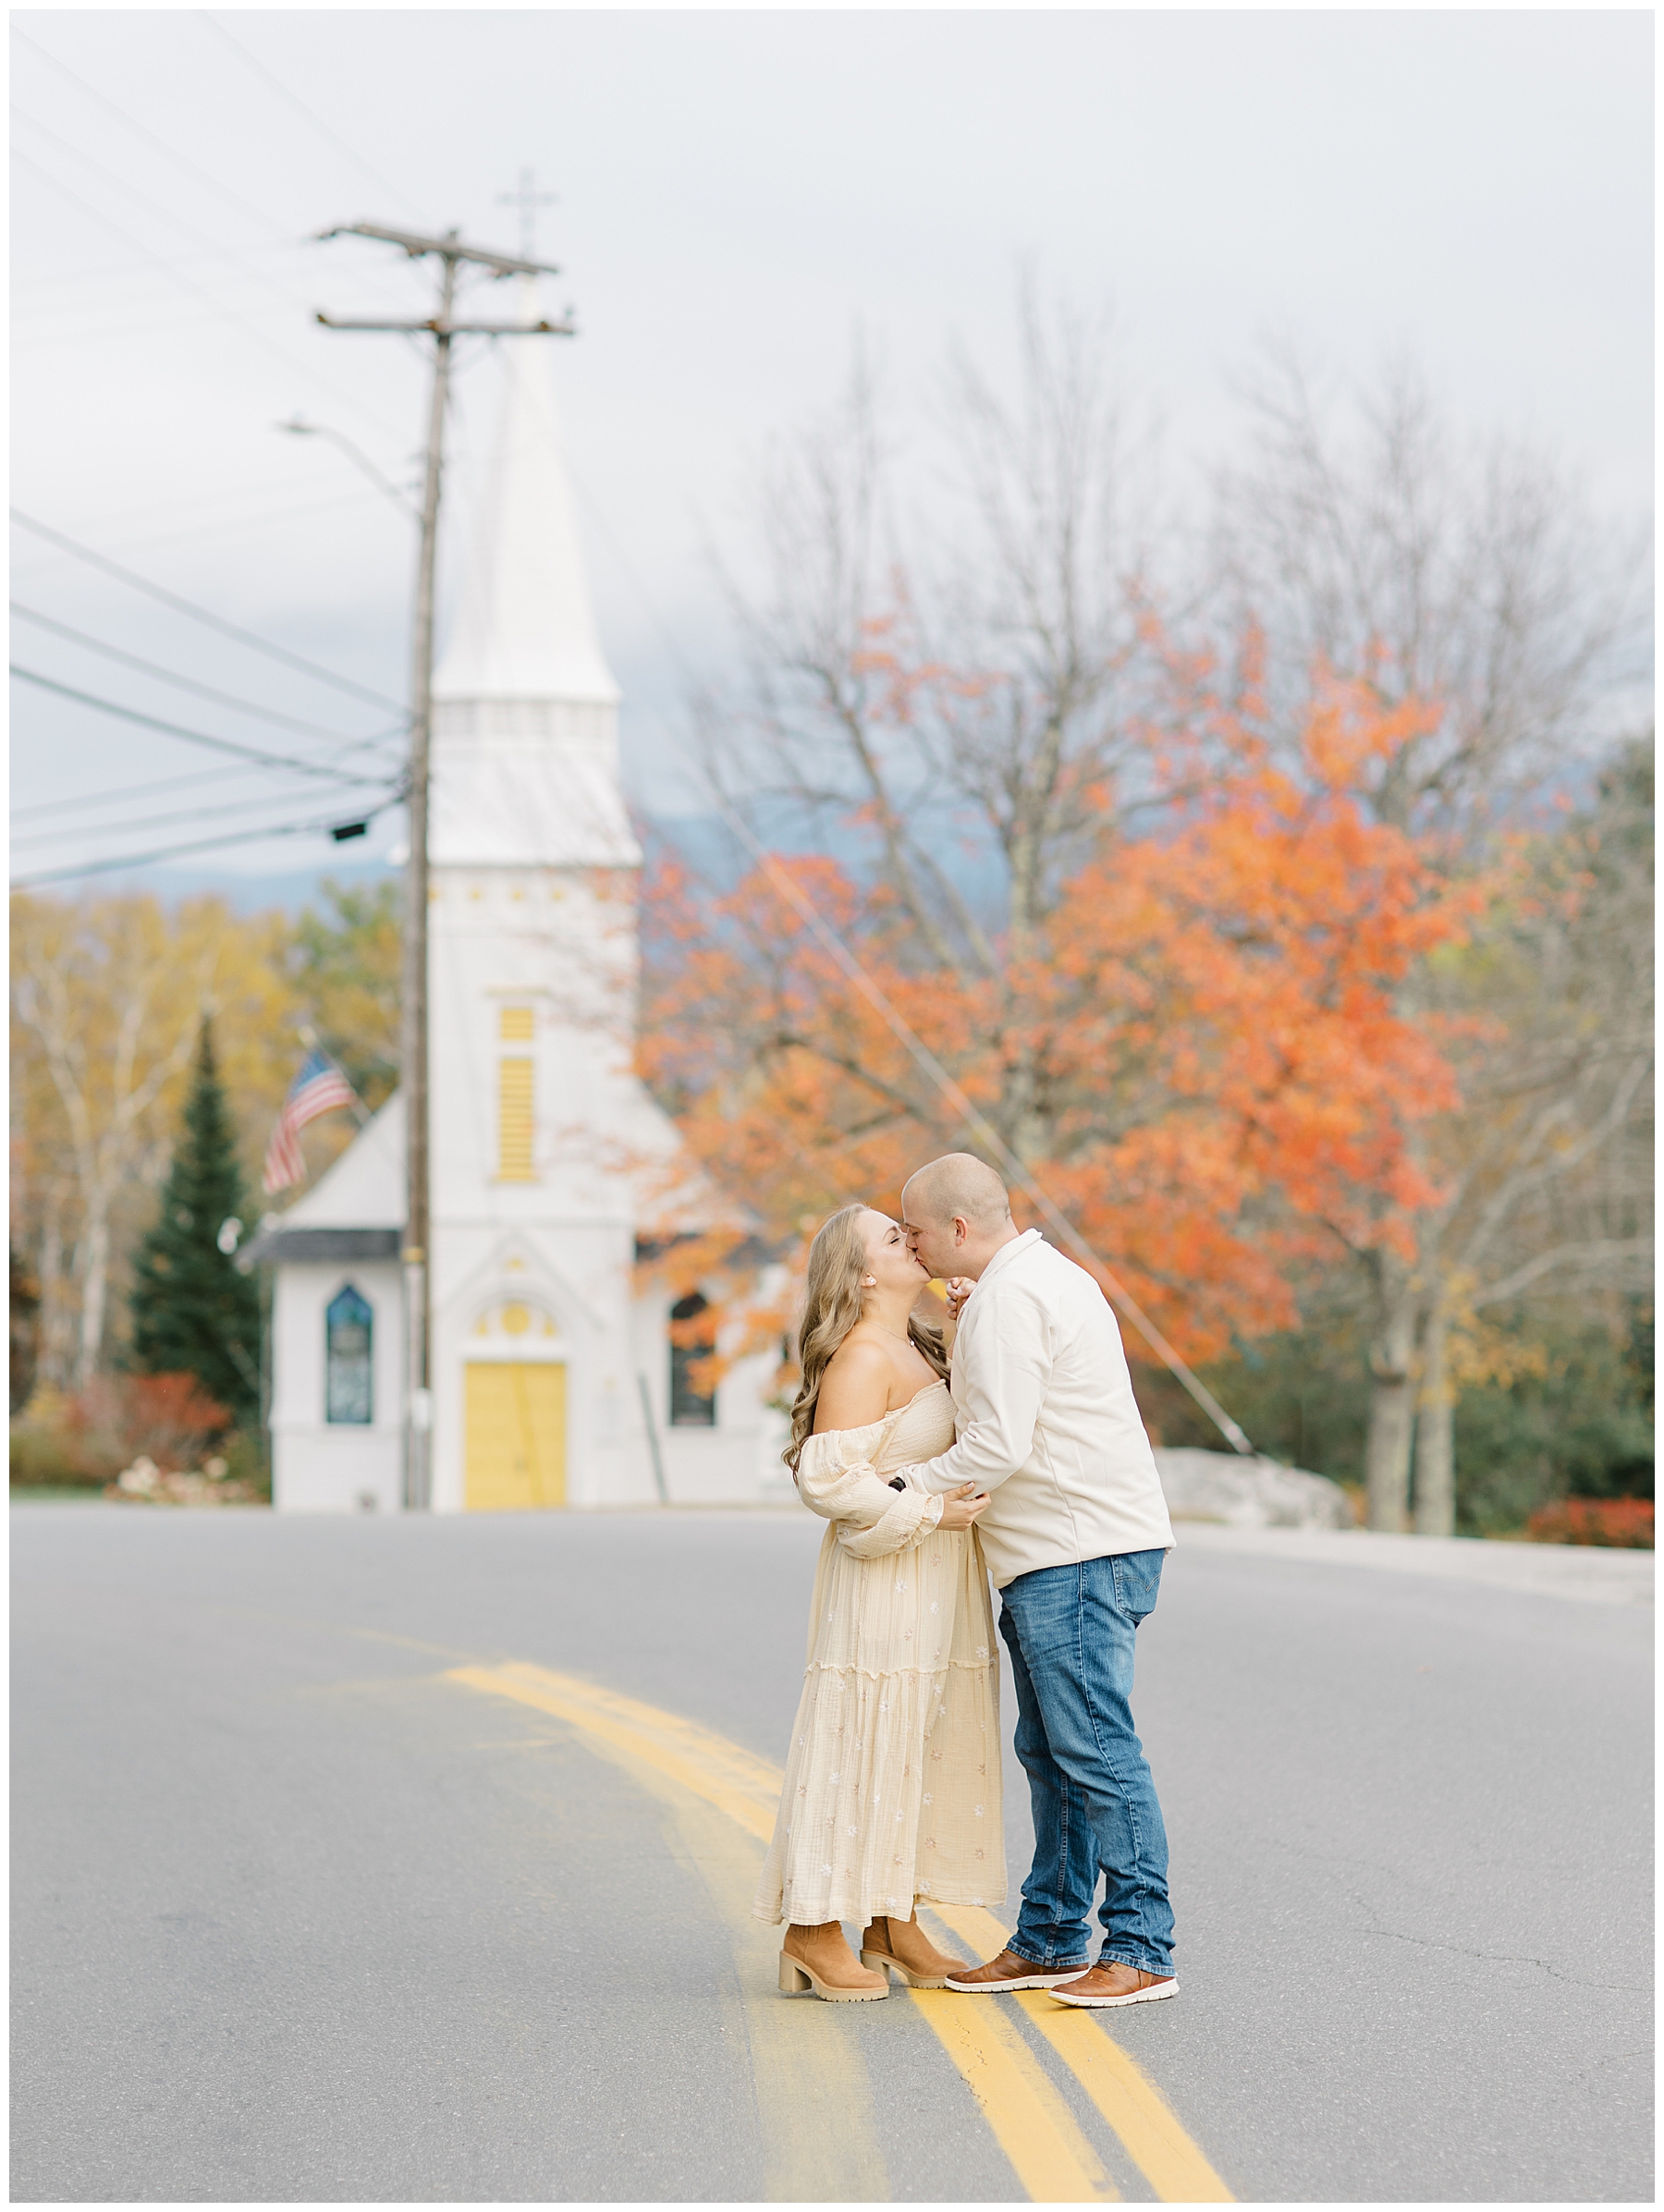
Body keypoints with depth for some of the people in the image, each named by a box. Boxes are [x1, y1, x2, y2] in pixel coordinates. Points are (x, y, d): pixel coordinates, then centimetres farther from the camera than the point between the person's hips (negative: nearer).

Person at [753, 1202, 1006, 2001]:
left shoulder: (914, 1350, 14)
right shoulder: (860, 1359, -15)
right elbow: (831, 1479, -21)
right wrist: (928, 1513, -22)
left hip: (935, 1583, 9)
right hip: (883, 1582, -9)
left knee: (919, 1748, 11)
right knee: (862, 1744, -5)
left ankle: (892, 1929, 17)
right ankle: (813, 1929, 1)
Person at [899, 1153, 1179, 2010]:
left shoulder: (1009, 1299, -14)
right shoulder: (1052, 1276, 19)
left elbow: (997, 1448, -19)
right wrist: (973, 1325, 17)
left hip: (1077, 1554, -11)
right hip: (1061, 1556, 11)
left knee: (1094, 1748, -10)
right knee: (1050, 1753, 13)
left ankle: (1141, 1950, -10)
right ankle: (1049, 1940, 18)